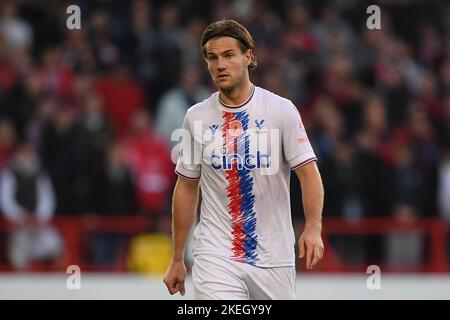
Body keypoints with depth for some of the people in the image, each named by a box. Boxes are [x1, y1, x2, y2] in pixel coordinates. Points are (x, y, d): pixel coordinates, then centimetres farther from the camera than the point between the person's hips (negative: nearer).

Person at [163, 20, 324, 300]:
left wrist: (313, 227, -23)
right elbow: (187, 188, 12)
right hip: (216, 254, 0)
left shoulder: (281, 110, -1)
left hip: (274, 256, 0)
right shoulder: (196, 117, 5)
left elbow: (308, 171, -6)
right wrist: (177, 260, 11)